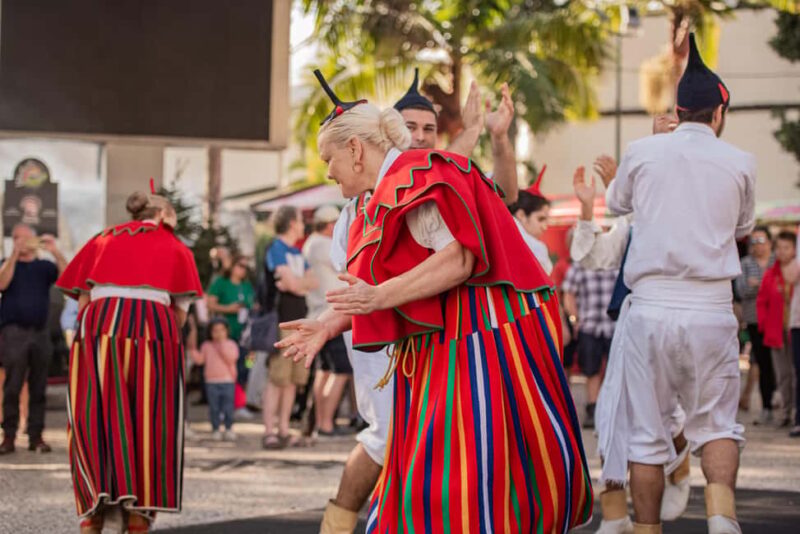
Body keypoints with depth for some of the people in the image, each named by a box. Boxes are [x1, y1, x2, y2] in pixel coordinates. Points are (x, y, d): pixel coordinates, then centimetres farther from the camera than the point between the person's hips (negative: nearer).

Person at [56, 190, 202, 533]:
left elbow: (83, 300, 13)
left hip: (99, 325, 2)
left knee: (96, 419, 4)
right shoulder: (175, 247, 17)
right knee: (147, 422, 4)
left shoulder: (102, 240, 21)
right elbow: (181, 310, 12)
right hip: (154, 325, -1)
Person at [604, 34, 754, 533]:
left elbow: (616, 203, 23)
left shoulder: (642, 152, 3)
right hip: (711, 309, 0)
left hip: (651, 306, 0)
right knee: (716, 422, 11)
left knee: (647, 433, 7)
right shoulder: (740, 163, 3)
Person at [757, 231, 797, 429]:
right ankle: (786, 412, 13)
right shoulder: (770, 275, 7)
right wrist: (764, 324, 4)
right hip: (778, 332, 3)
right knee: (783, 375, 6)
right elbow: (761, 302, 13)